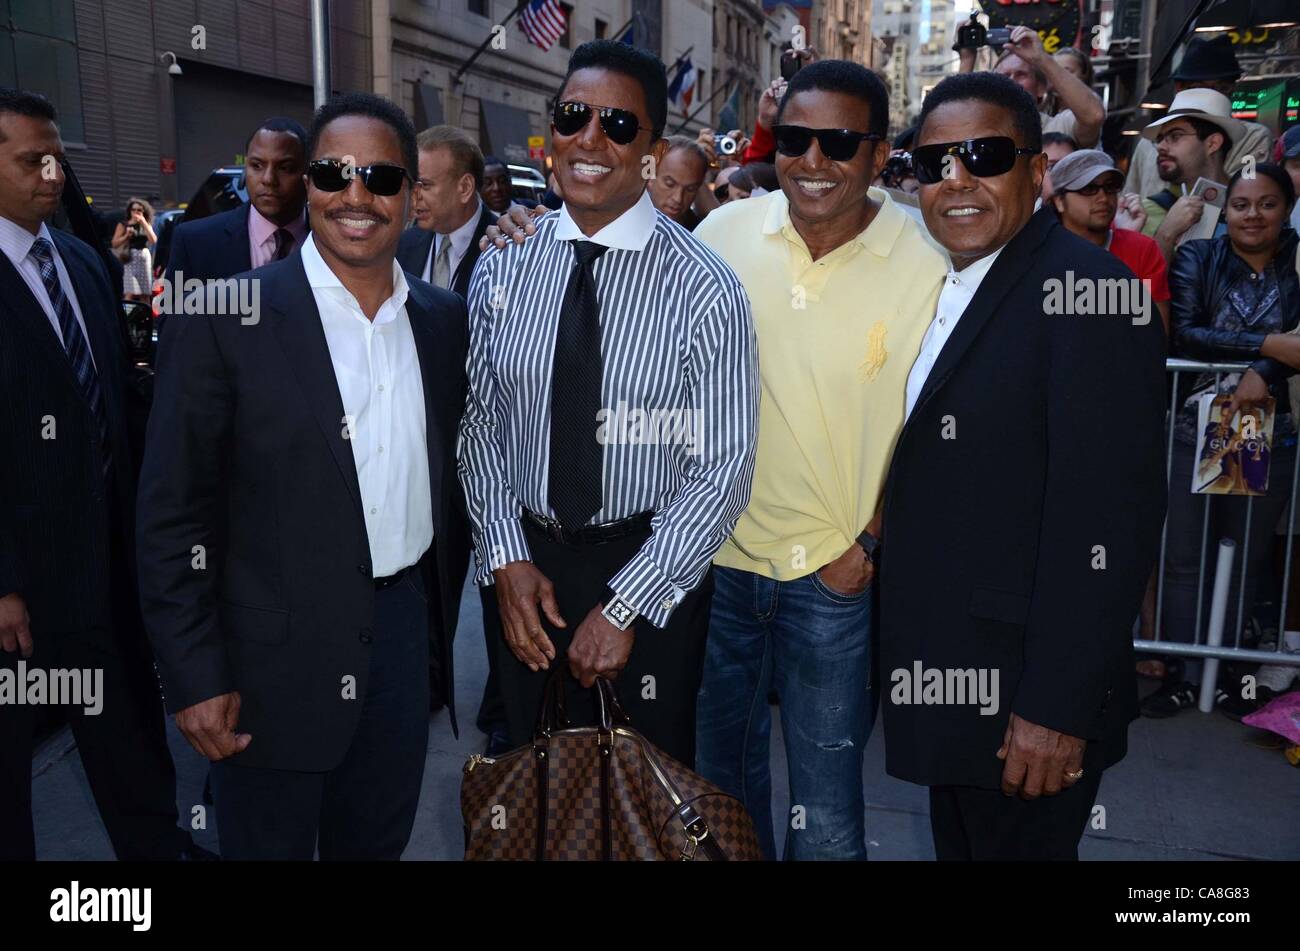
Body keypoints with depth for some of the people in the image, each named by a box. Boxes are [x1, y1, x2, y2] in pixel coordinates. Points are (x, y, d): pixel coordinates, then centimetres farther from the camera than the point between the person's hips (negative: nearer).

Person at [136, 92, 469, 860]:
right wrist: (195, 677, -11)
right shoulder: (226, 318, -12)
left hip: (405, 632, 5)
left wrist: (442, 611, 11)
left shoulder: (443, 317, 3)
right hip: (276, 654, -4)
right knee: (269, 842, 15)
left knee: (379, 842, 21)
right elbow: (174, 510, -10)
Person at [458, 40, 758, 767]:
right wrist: (508, 559, -7)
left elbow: (724, 469, -15)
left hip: (650, 573, -3)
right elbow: (481, 421, 3)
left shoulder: (702, 289, -14)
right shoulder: (502, 268, -3)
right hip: (524, 562, 3)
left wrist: (625, 605, -16)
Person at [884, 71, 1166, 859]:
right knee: (959, 843, 22)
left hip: (1024, 699, -7)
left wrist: (1057, 707, -21)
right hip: (944, 678, 7)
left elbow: (1109, 519, -22)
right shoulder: (937, 289, 9)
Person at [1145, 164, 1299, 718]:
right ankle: (1187, 675, 14)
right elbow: (1183, 333, -13)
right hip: (1192, 428, -1)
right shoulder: (1198, 259, 1)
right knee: (1182, 555, 2)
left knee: (1247, 556, 8)